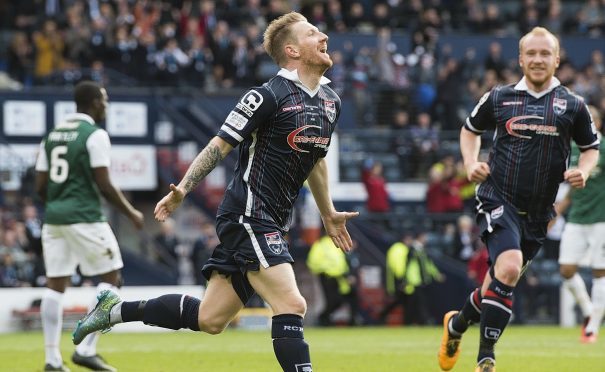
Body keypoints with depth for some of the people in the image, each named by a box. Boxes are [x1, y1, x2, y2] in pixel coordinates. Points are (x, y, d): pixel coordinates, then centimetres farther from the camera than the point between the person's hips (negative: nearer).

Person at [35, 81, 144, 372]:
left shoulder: (52, 135, 13)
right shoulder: (95, 135, -8)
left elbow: (40, 186, 12)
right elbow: (104, 185, -11)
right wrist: (132, 213, 2)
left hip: (53, 217, 7)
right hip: (85, 217, -7)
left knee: (55, 285, 6)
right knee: (111, 278, 4)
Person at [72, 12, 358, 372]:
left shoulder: (331, 102, 11)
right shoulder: (268, 96, -13)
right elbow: (220, 145, -11)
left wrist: (329, 214, 31)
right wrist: (183, 189, -19)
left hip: (271, 225, 8)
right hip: (247, 217, -8)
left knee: (209, 319, 8)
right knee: (292, 305, -19)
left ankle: (116, 310, 23)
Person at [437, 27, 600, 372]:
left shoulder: (572, 106, 1)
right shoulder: (499, 98, 1)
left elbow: (592, 147, 15)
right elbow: (471, 129, 19)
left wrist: (583, 171, -6)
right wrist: (471, 164, 2)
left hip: (537, 212, 3)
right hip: (499, 199, -3)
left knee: (501, 281, 11)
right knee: (509, 268, -24)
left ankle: (457, 324, 39)